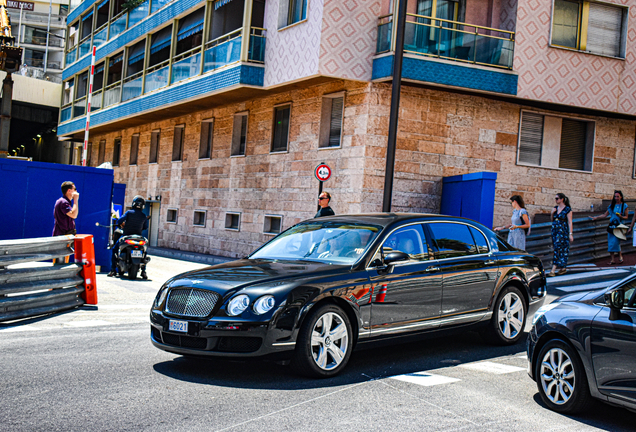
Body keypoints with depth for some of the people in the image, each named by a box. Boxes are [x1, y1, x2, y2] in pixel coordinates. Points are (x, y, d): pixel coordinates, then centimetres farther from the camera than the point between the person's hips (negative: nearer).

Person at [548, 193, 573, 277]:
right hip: (555, 231, 7)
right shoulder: (555, 208, 11)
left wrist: (570, 234, -14)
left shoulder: (567, 209, -8)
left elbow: (570, 222, -9)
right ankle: (562, 268, 20)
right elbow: (552, 219, 19)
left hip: (563, 232, -7)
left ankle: (553, 270, -14)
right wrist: (552, 213, -1)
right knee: (557, 249, 9)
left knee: (558, 249, -11)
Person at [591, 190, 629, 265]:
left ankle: (620, 255, 12)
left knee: (615, 241, -13)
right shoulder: (612, 205, 11)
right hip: (611, 225, 4)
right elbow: (605, 215, 14)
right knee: (610, 242, -1)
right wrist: (596, 217, 6)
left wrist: (620, 216, -16)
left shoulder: (624, 206, 2)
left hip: (619, 226, -4)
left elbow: (626, 217, 3)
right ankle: (612, 259, 3)